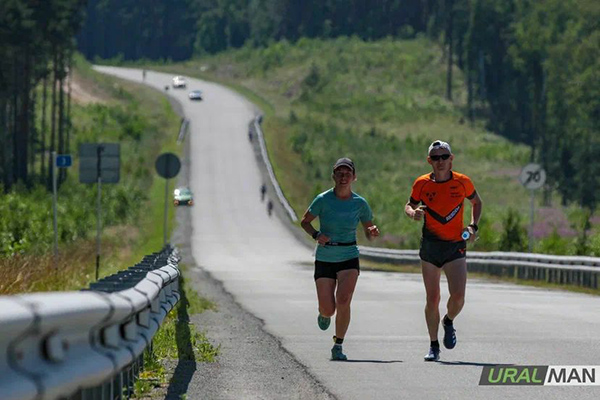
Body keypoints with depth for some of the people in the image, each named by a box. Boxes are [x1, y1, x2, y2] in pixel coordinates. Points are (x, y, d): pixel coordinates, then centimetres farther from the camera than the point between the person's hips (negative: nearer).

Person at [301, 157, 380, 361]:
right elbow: (305, 221, 4)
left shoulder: (360, 203, -2)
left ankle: (338, 345, -6)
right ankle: (324, 314, 37)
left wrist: (373, 232, -15)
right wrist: (316, 235, -16)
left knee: (343, 301, -22)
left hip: (349, 259, 0)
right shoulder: (323, 200, -8)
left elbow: (368, 233, 9)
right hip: (324, 258, 0)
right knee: (328, 310, -3)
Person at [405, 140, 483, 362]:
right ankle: (434, 346, 15)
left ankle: (448, 322, 19)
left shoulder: (462, 182, -2)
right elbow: (409, 205, 13)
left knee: (458, 296, -14)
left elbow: (476, 202, 15)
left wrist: (473, 226, 0)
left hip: (456, 246, -1)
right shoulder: (422, 184, -2)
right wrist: (413, 213, -11)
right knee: (432, 299, 1)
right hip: (430, 246, 1)